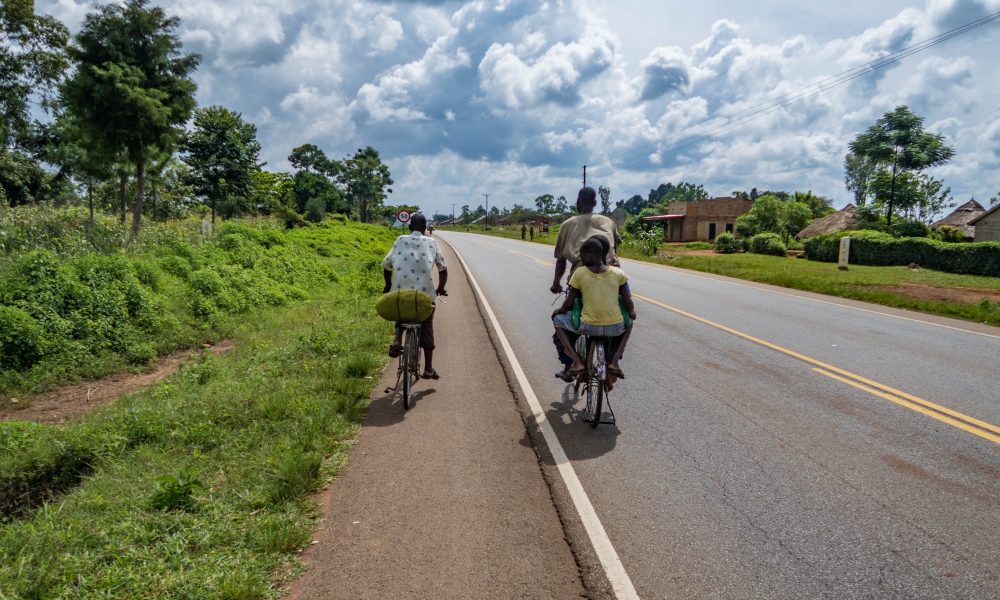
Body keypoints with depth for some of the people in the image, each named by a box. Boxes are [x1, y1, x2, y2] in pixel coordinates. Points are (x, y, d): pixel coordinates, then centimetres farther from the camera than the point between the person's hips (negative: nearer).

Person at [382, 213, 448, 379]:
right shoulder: (432, 243, 11)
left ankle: (397, 341, 3)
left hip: (400, 290, 1)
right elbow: (443, 269, 14)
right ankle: (428, 369, 13)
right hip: (425, 292, -1)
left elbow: (386, 266, 10)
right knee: (426, 329, 12)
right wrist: (441, 288, 29)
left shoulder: (400, 240, 11)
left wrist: (388, 286, 25)